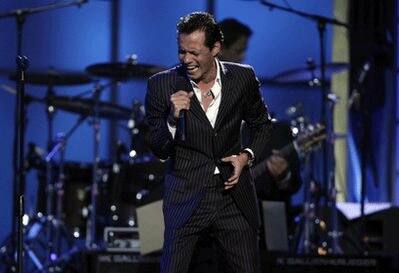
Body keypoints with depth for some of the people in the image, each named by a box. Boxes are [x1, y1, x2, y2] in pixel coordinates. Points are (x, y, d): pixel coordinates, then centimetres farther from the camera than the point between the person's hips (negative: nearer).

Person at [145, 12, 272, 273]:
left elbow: (262, 124, 15)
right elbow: (159, 150, -3)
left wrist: (247, 155, -3)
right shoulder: (162, 85, -7)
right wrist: (173, 117, -21)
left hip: (235, 197, 2)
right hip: (186, 198, -2)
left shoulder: (243, 77, -2)